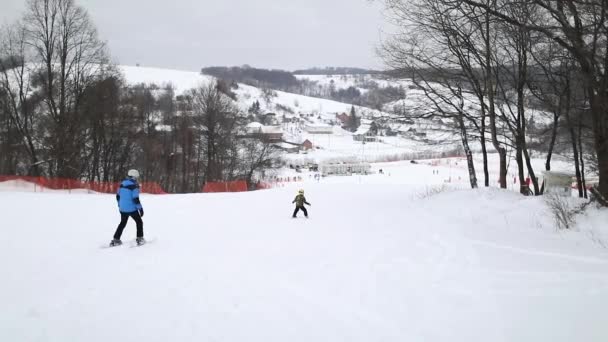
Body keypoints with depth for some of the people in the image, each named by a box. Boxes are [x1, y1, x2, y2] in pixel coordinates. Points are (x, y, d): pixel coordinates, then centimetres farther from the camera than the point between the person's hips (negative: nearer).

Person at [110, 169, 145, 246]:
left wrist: (120, 205, 26)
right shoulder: (134, 185, -16)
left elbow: (118, 196, 13)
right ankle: (140, 239, 10)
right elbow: (135, 199, -19)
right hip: (132, 209, -6)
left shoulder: (122, 184, 5)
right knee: (139, 222, 12)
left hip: (122, 209, 6)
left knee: (122, 223, 21)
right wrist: (140, 208, -11)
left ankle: (116, 240, 19)